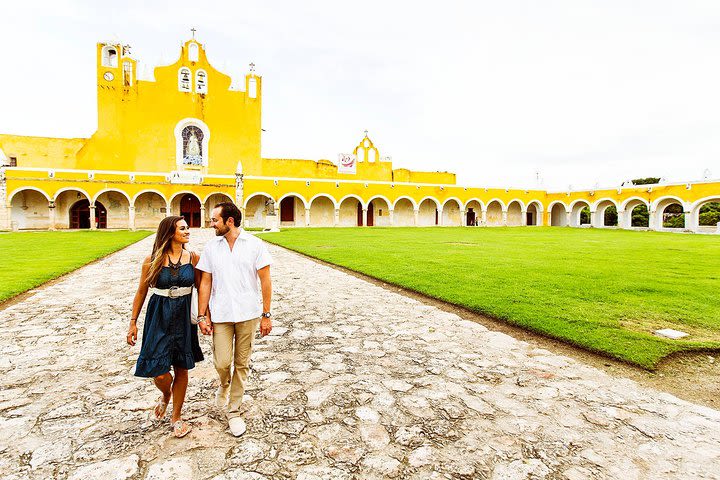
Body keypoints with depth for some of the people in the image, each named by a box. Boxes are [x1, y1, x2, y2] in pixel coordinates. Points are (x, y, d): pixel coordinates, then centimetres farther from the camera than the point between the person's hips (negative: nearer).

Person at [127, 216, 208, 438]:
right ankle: (165, 395, 37)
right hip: (158, 318, -1)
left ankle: (177, 416, 31)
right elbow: (141, 292, 3)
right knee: (159, 373, -2)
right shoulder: (152, 261, -6)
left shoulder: (193, 258, -3)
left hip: (184, 318, 1)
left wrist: (205, 314, -7)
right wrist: (133, 322, 5)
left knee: (181, 368, 10)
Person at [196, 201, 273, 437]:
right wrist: (202, 316, 2)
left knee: (242, 364, 8)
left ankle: (234, 411, 28)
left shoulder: (255, 245, -4)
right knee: (222, 363, 0)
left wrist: (266, 315, -5)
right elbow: (205, 283, 6)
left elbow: (265, 281, -3)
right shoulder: (211, 247, 4)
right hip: (220, 315, 1)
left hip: (248, 314, -1)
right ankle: (224, 385, 36)